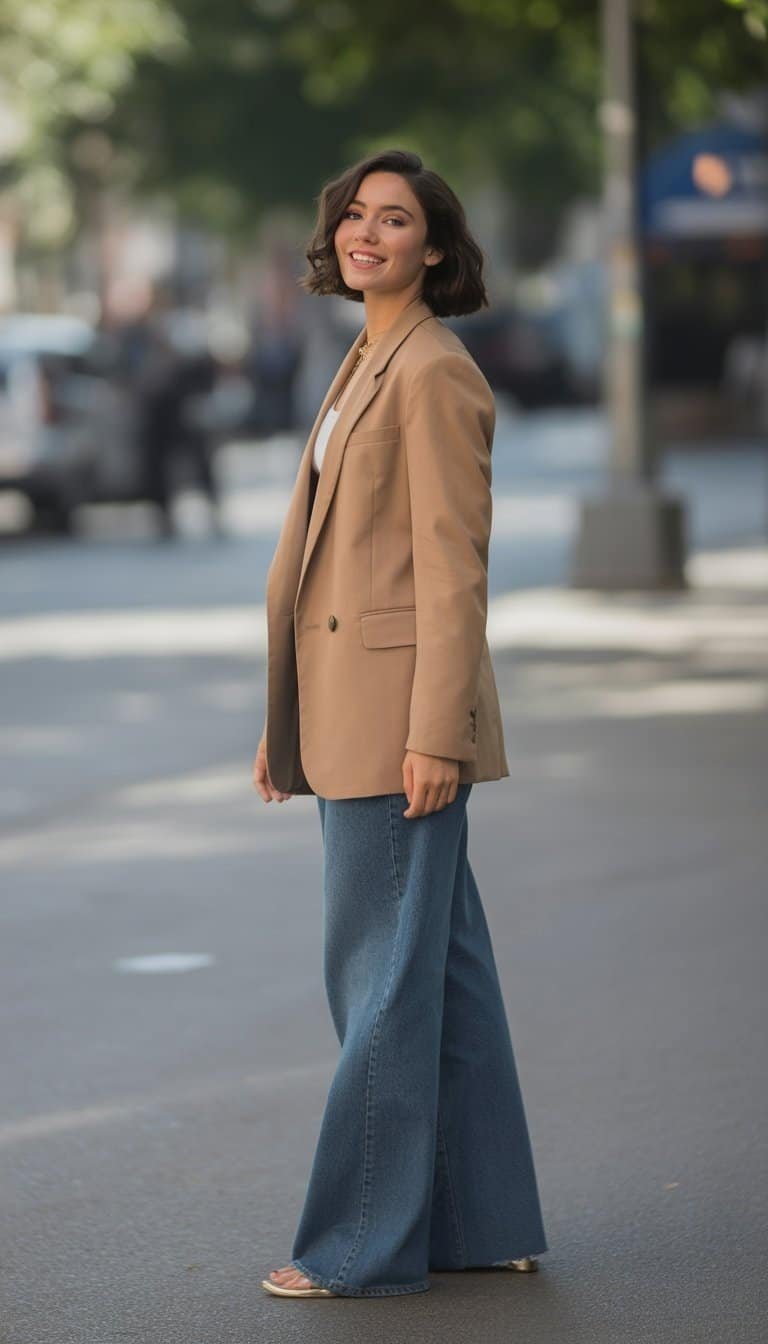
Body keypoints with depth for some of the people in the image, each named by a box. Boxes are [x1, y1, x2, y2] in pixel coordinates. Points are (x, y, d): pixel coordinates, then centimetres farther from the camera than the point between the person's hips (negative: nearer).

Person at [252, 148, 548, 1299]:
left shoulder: (436, 371, -11)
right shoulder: (370, 365, 17)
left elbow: (454, 567, -16)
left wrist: (435, 734, -20)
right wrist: (286, 724, 19)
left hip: (405, 705, -10)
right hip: (350, 711, 10)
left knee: (382, 973, -4)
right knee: (443, 966, 12)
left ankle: (368, 1242, 2)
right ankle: (486, 1223, 18)